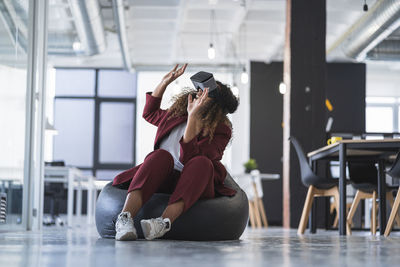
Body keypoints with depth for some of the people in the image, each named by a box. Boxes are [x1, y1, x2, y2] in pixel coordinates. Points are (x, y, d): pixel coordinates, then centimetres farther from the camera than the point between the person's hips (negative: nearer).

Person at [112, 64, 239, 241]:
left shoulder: (221, 131, -8)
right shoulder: (178, 114, 9)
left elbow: (189, 158, -24)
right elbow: (150, 113, 32)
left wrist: (193, 118, -28)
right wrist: (165, 82, 22)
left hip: (193, 188, -3)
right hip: (163, 180, 3)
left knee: (202, 163, -34)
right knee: (162, 155, -29)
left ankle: (164, 222, -56)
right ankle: (125, 217, -52)